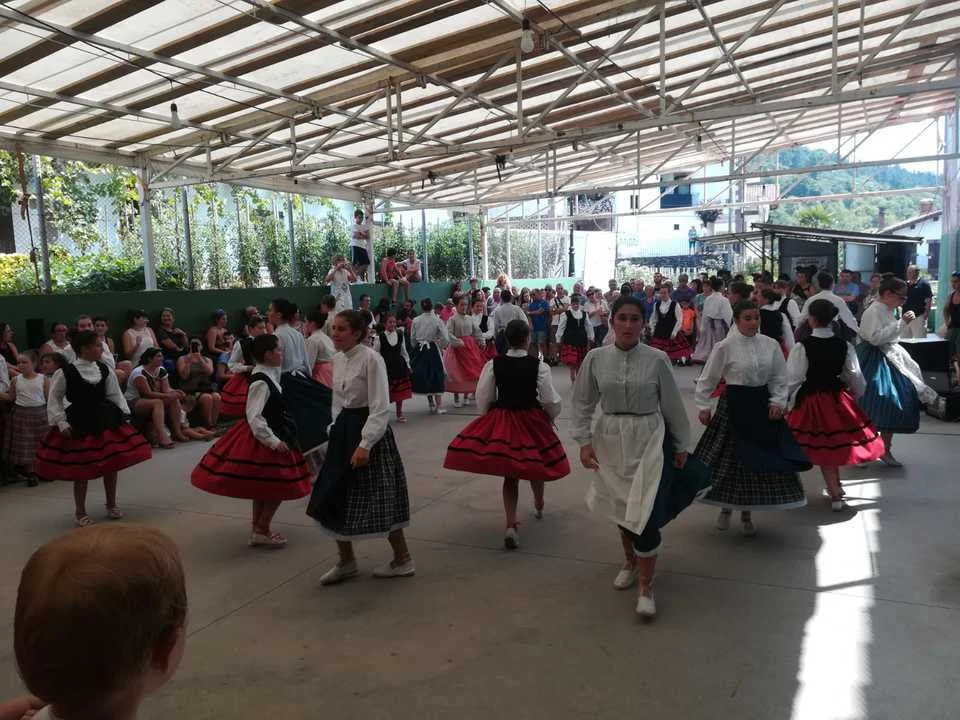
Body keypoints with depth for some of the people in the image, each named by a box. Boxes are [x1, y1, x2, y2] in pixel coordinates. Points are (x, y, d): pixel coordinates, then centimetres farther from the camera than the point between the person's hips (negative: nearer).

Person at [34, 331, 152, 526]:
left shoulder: (105, 370, 1)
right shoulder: (66, 373, -11)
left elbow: (115, 394, 11)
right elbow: (54, 399, -2)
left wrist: (124, 414, 3)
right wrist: (62, 423, -8)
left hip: (106, 422, 4)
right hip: (79, 425, -4)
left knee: (112, 464, 10)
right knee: (81, 469, 2)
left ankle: (111, 505, 29)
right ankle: (80, 512, 19)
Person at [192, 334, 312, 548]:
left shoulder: (267, 375, 6)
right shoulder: (261, 382, -22)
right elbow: (254, 418, -26)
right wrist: (273, 441, -25)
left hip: (270, 435, 10)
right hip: (262, 438, -10)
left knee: (264, 486, 18)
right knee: (277, 487, -3)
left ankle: (258, 527, 30)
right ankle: (261, 531, 9)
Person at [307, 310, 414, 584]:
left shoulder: (371, 359, -17)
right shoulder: (337, 359, 7)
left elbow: (381, 407, -21)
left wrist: (365, 444, -26)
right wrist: (336, 431, 15)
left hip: (369, 429, -8)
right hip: (344, 430, 8)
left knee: (378, 498, 0)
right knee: (334, 497, 9)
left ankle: (403, 560, 19)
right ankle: (346, 561, 26)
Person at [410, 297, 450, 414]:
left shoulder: (416, 320, -1)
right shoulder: (437, 320, -8)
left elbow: (412, 339, 3)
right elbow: (446, 339, -10)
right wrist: (440, 345, 9)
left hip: (419, 350, 3)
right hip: (433, 350, -3)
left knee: (423, 376, 13)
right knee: (436, 376, 6)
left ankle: (431, 403, 23)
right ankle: (439, 406, 5)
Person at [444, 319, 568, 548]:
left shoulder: (493, 365, -9)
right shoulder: (539, 366, -12)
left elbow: (482, 399, -3)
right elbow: (551, 401, -8)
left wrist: (489, 418, 16)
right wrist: (551, 418, 13)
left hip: (501, 421, 1)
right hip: (532, 421, -1)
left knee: (510, 473, 10)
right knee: (534, 465, 22)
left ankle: (511, 524, -3)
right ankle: (539, 505, 48)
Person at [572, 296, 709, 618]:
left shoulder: (657, 359, -8)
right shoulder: (596, 359, -4)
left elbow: (673, 405, 1)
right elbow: (583, 403, 3)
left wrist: (681, 445, 7)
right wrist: (584, 441, -5)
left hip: (649, 441, -2)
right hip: (610, 441, 3)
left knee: (646, 513, -7)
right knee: (622, 508, 17)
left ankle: (646, 586, 11)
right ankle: (630, 562, 44)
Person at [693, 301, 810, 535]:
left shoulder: (771, 345, -1)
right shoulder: (725, 347, -10)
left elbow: (780, 379, 7)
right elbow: (707, 379, -3)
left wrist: (778, 402, -5)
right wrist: (704, 407, -4)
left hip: (762, 404, 3)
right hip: (733, 404, -3)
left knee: (759, 458, 8)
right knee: (730, 458, 4)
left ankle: (747, 512, 25)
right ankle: (726, 507, 27)